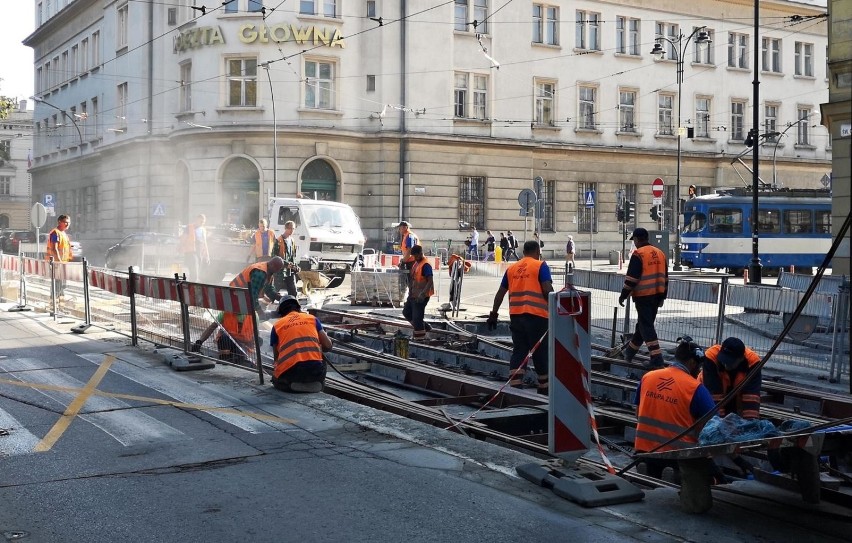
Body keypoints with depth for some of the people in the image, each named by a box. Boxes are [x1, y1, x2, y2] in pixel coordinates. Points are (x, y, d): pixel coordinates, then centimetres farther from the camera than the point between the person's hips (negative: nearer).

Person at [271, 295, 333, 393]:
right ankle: (313, 384, 2)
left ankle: (292, 385, -1)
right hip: (315, 372, 0)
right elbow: (328, 346, 12)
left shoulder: (277, 325, 13)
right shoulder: (312, 319, 15)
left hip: (288, 372, 0)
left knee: (276, 380, 33)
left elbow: (276, 356, 16)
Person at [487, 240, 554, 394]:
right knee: (540, 352, 5)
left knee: (518, 351, 8)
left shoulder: (512, 268, 14)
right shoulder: (541, 266, -1)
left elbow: (500, 293, 15)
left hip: (516, 315, 5)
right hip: (536, 315, -5)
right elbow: (547, 289, -13)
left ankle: (515, 386, 1)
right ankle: (544, 389, 13)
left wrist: (493, 314, 20)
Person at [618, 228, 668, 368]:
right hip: (656, 296, 8)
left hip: (643, 296, -8)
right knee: (643, 324, 18)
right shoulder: (660, 253, 12)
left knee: (646, 327, -6)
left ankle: (657, 358, -13)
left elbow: (632, 278, -15)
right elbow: (665, 277, 17)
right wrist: (662, 296, 24)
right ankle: (629, 351, 34)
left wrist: (623, 295, -6)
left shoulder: (638, 254, -12)